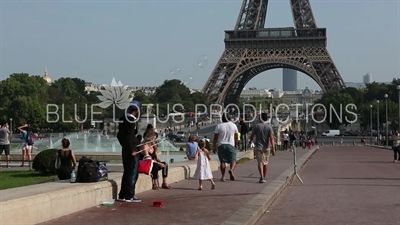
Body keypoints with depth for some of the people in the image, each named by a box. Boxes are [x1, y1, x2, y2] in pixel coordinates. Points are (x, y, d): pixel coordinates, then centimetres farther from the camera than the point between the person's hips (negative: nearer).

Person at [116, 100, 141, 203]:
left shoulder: (123, 119, 11)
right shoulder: (132, 120, -17)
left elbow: (119, 135, 17)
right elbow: (129, 136, -22)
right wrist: (132, 150, -18)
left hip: (125, 149, 9)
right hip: (131, 150, -9)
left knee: (127, 172, 16)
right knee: (133, 173, -1)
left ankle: (122, 195, 22)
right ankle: (129, 196, 3)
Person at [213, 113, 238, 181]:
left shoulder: (218, 126, -1)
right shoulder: (233, 125, 4)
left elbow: (215, 138, -3)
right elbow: (236, 136, 11)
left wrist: (214, 147, 3)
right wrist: (236, 144, 25)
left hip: (221, 145, 0)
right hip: (231, 145, 0)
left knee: (222, 161, 6)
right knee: (233, 160, 4)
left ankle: (223, 177, 3)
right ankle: (231, 170, -25)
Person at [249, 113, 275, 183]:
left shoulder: (256, 126, -7)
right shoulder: (269, 127, -5)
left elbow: (252, 136, 3)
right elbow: (271, 138, -13)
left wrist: (250, 141, 25)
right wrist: (273, 149, -14)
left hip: (258, 147, -2)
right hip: (266, 147, 2)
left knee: (260, 162, -5)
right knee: (265, 162, 17)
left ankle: (262, 177, -21)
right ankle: (264, 177, 27)